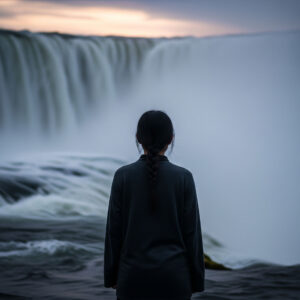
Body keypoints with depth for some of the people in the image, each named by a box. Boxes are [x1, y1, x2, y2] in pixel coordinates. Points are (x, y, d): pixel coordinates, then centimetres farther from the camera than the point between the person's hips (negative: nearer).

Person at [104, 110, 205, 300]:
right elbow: (192, 232, -4)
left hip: (134, 276, 1)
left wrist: (111, 276, 9)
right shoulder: (183, 177, -6)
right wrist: (196, 280, 5)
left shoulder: (123, 176, -4)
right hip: (174, 277, 0)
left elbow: (114, 230, -1)